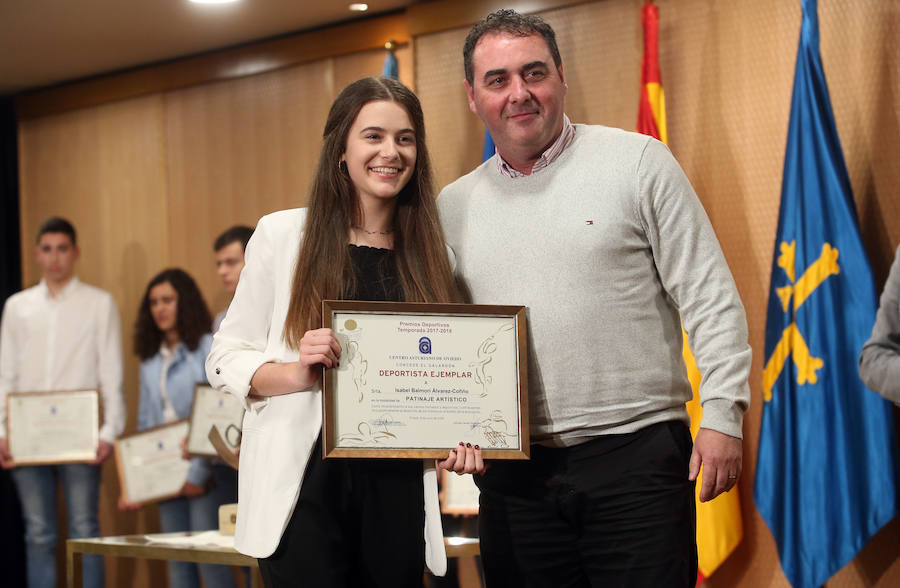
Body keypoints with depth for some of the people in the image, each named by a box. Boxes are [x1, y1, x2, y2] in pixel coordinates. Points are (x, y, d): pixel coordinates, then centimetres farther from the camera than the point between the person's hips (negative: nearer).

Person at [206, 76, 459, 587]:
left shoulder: (431, 256, 9)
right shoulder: (283, 235, 1)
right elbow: (226, 361, 1)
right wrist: (296, 372, -18)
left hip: (398, 487, 3)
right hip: (305, 484, -3)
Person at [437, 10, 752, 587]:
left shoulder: (637, 161, 0)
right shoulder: (454, 207, 11)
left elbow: (709, 298, -2)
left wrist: (722, 415, -9)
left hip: (636, 456, -3)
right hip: (513, 472, 4)